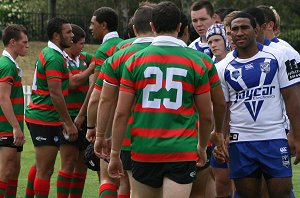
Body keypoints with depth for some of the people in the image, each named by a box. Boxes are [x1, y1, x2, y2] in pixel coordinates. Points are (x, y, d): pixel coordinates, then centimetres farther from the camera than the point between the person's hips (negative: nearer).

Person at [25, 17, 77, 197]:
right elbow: (55, 94, -22)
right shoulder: (55, 58, -18)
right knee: (45, 170, -5)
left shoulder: (47, 53, 14)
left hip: (37, 115, 10)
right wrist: (69, 123, -19)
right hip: (46, 121, -10)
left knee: (40, 166, 21)